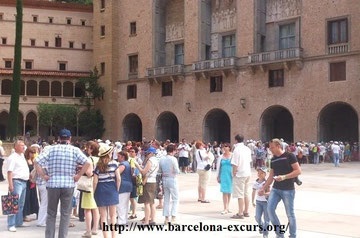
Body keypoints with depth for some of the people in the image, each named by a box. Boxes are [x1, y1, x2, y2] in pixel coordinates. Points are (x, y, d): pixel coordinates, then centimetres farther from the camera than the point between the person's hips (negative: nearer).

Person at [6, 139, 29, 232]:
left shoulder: (22, 156, 17)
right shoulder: (12, 157, -10)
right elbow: (10, 172, -17)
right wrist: (10, 185, -23)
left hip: (24, 182, 9)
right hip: (17, 182, -9)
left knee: (21, 204, 14)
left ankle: (19, 222, 22)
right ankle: (11, 225, -10)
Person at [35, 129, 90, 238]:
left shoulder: (51, 149, 2)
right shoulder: (75, 150, 0)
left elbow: (37, 161, -5)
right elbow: (87, 163, -10)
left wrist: (43, 175, 0)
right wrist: (78, 175, -3)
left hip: (52, 184, 1)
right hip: (68, 184, -1)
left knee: (51, 213, 12)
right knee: (65, 214, 8)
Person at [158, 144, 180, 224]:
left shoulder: (162, 159, 2)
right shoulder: (173, 159, -14)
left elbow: (160, 171, 5)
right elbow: (177, 171, -14)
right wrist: (178, 170, 7)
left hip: (164, 180, 6)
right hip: (172, 179, -5)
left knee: (166, 199, 13)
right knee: (175, 199, 4)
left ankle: (166, 218, 15)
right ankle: (173, 218, -2)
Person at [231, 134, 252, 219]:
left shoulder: (237, 149, -16)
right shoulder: (247, 149, 7)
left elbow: (235, 164, -17)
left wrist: (234, 173, -7)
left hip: (239, 174, -8)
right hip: (247, 173, 8)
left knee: (240, 194, -3)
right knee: (246, 193, 14)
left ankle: (240, 213, -1)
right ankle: (246, 212, 22)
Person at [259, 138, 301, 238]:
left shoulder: (289, 156, -8)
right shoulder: (273, 160, 11)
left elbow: (298, 171, -13)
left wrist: (284, 177, -21)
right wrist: (263, 188, 15)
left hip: (288, 190, -6)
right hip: (275, 189, 6)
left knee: (290, 214, 2)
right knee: (270, 208, -7)